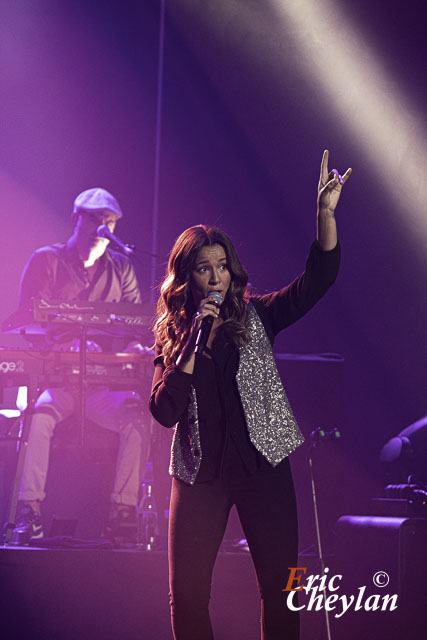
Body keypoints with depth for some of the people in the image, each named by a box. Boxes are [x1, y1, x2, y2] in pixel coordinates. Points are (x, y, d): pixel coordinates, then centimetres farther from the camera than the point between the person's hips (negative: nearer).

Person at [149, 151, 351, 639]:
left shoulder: (255, 317, 5)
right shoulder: (171, 335, 5)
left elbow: (317, 278, -7)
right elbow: (164, 411, -7)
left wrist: (326, 211, -21)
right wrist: (194, 341, -14)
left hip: (262, 465, 0)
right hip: (200, 472, 0)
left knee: (280, 588, 1)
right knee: (187, 595, -2)